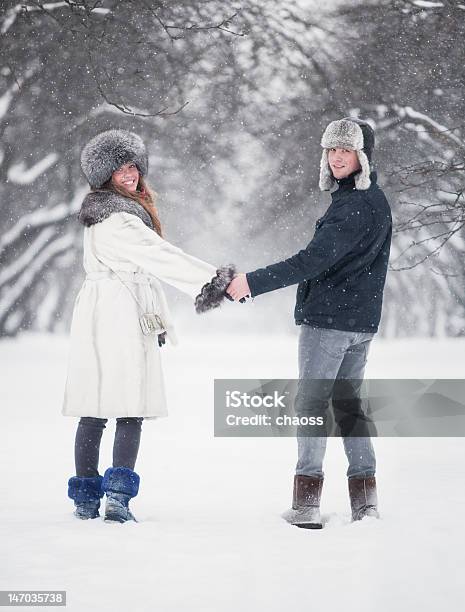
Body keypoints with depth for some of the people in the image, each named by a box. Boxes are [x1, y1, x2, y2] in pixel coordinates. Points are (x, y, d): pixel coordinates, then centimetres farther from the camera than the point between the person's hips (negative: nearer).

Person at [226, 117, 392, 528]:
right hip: (362, 322, 9)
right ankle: (365, 499, 12)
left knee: (311, 401, -3)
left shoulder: (354, 205, -19)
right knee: (348, 402, 14)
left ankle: (307, 502, -4)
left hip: (328, 317, -9)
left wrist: (253, 283, -26)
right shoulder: (375, 199, 14)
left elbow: (314, 260, -26)